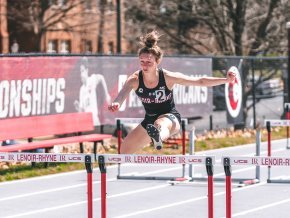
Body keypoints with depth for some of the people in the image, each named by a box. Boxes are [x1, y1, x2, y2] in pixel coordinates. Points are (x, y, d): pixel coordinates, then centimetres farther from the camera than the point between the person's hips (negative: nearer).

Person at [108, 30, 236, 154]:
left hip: (170, 117, -5)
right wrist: (116, 103, -62)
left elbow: (200, 81, -15)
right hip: (149, 120, 5)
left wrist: (226, 80, -23)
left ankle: (158, 135, -80)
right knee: (124, 150, 7)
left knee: (161, 124, -42)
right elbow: (123, 92, -37)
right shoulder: (135, 79, -17)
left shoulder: (168, 77, -20)